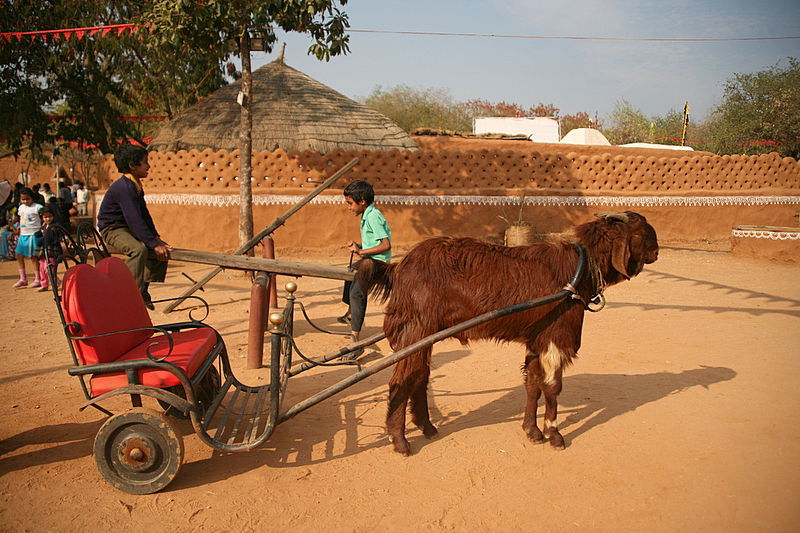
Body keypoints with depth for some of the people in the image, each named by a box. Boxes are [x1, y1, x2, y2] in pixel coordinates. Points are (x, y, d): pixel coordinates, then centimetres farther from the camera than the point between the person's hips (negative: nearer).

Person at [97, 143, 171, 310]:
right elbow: (135, 220, -30)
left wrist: (156, 237, 2)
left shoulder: (136, 185, 8)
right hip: (112, 229, -10)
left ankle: (143, 289, 12)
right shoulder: (124, 187, -23)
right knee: (139, 249, -36)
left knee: (162, 250, 6)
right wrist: (154, 244, -31)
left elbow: (144, 214, 11)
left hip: (127, 229, 10)